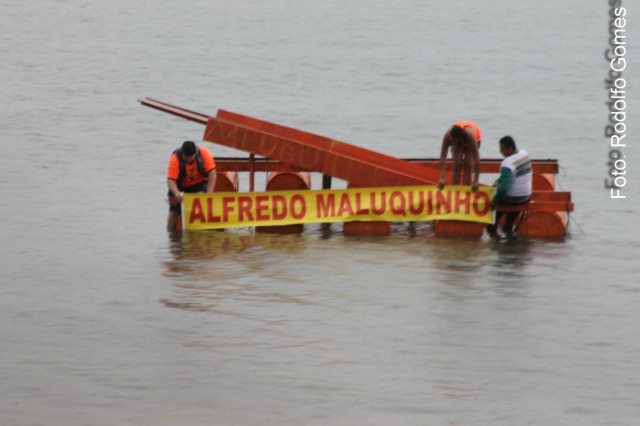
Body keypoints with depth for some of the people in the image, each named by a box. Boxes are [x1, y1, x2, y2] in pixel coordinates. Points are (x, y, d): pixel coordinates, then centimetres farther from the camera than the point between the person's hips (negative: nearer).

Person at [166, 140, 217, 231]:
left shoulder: (203, 153, -26)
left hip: (199, 183, 0)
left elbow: (212, 173, -25)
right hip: (181, 187, 0)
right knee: (174, 210, 0)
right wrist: (177, 193, -55)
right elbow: (170, 180, -35)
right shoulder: (175, 159, -28)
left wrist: (209, 194, -33)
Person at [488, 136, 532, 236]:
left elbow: (504, 188, -34)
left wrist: (494, 200, -22)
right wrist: (499, 182, 13)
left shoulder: (507, 164, -28)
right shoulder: (524, 154, -4)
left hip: (511, 199, -7)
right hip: (526, 198, 7)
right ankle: (508, 226, 45)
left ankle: (493, 227, 30)